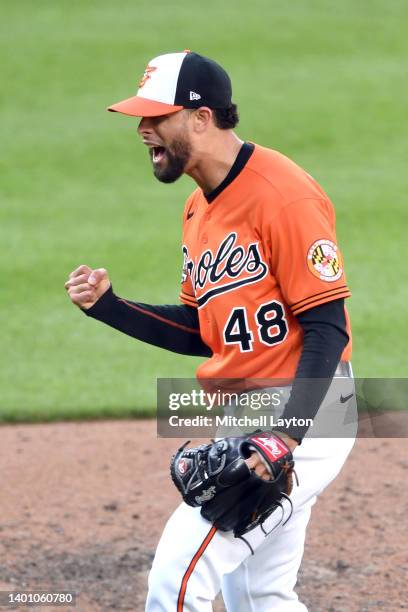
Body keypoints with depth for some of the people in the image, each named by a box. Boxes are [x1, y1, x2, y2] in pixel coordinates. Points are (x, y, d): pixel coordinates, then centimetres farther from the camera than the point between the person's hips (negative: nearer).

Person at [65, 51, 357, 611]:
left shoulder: (283, 195, -17)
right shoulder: (199, 207, 12)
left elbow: (327, 327, -20)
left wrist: (288, 435, -29)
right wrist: (106, 304, 6)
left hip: (303, 416, -10)